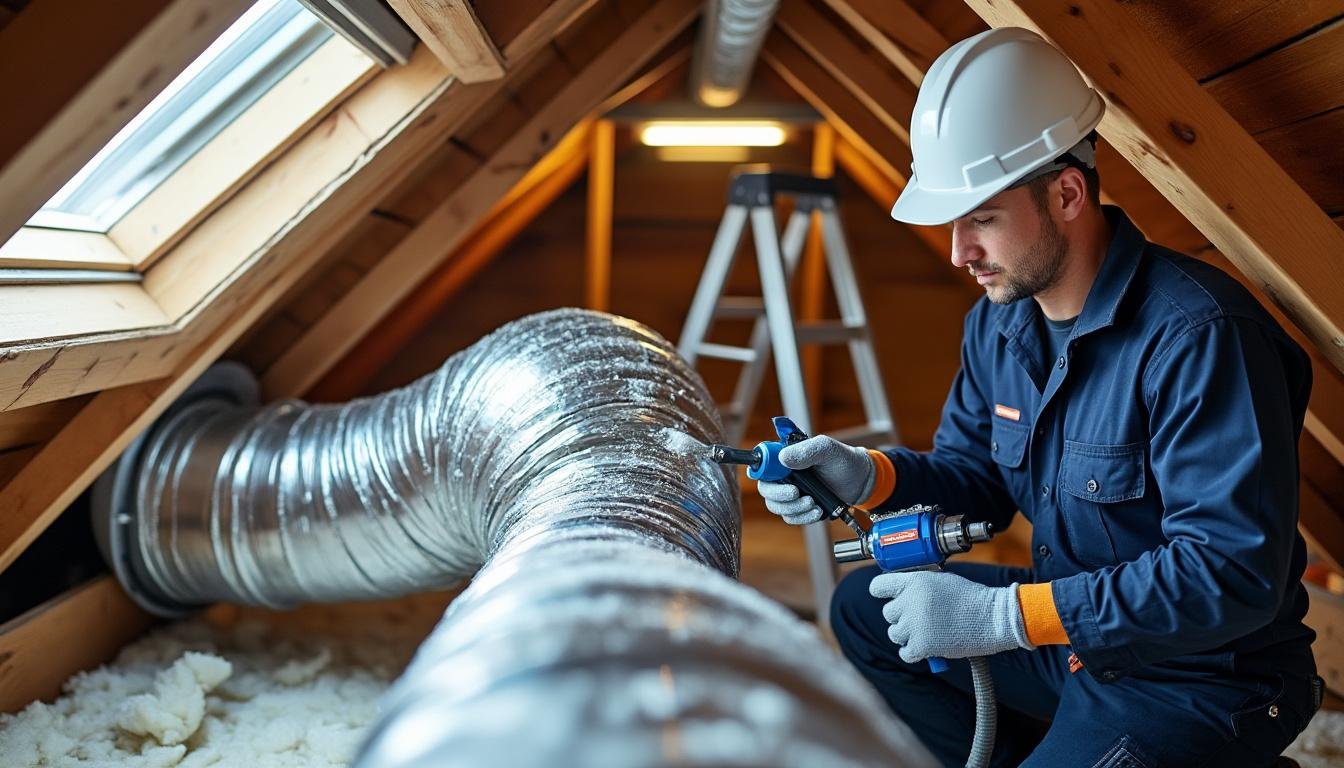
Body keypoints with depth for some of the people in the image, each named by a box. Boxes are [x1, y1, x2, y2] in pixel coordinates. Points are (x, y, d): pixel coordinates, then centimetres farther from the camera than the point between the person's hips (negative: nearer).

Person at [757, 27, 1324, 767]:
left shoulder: (1198, 335, -27)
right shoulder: (997, 324, -1)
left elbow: (1233, 571, -29)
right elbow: (978, 473, 10)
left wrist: (1004, 615, -30)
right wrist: (870, 475, -11)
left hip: (1206, 675, -8)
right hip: (1071, 626, 8)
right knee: (865, 609, 8)